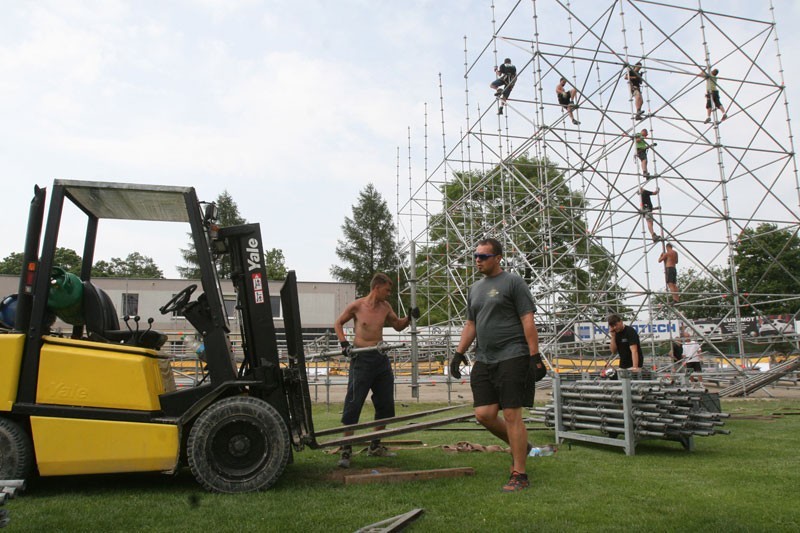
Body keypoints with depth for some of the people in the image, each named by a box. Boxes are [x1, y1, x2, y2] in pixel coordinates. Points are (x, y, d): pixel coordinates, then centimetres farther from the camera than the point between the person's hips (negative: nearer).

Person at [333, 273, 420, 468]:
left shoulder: (385, 307, 7)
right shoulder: (357, 306, -6)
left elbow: (398, 326, 20)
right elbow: (338, 323, 6)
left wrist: (409, 317, 1)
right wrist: (344, 343, -7)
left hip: (381, 358, 6)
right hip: (361, 358, -6)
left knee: (385, 404, 10)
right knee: (353, 404, -6)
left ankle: (375, 446, 24)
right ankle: (346, 450, 3)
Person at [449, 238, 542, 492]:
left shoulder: (513, 282, -3)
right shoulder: (475, 288, 18)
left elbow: (528, 321, -8)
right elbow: (470, 325, 22)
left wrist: (535, 357, -14)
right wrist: (458, 354, 14)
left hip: (512, 358, -7)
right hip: (484, 361, 7)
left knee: (511, 415, -5)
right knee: (484, 415, 2)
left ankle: (519, 475, 6)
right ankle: (519, 446, 28)